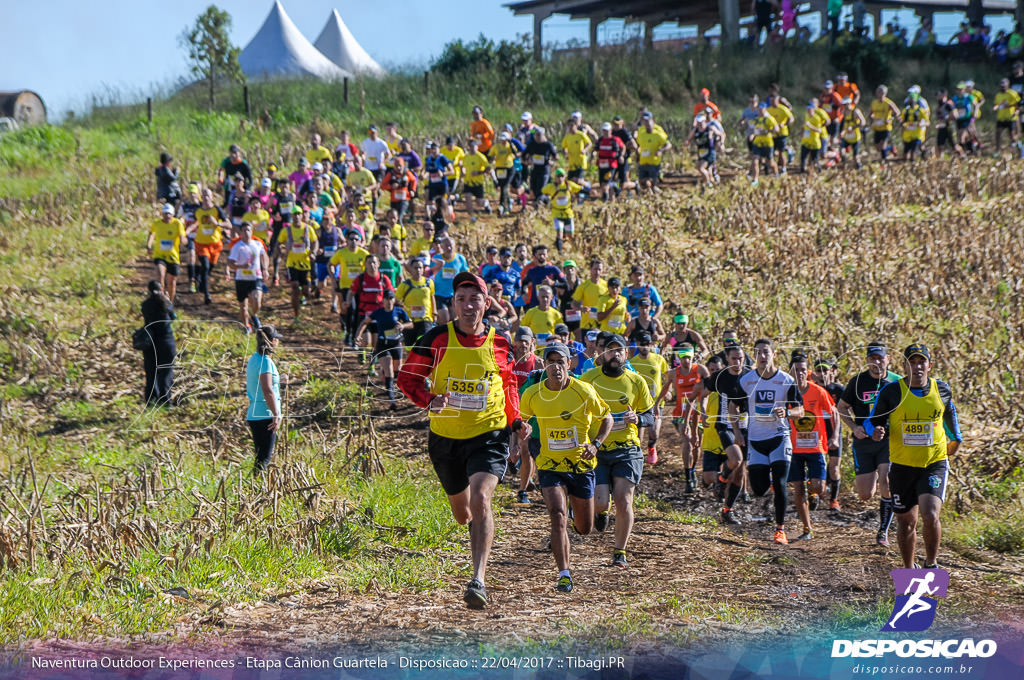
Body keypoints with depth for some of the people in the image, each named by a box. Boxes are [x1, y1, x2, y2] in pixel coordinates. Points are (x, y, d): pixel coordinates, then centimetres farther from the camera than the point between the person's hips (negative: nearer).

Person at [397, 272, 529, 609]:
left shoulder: (500, 343, -2)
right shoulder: (438, 339, -7)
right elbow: (407, 377, -1)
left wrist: (515, 421, 3)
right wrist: (429, 400, -20)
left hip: (490, 435, -2)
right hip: (445, 437, 2)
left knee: (480, 499, -24)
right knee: (462, 511, 17)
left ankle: (479, 581, -25)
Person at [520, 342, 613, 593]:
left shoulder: (584, 391, -12)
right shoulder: (532, 394, -7)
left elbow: (607, 418, 0)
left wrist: (595, 443, -15)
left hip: (581, 465, 0)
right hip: (550, 466, 0)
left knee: (584, 529, 11)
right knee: (557, 516, -23)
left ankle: (576, 514, 49)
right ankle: (564, 574, -17)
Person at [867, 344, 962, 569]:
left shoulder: (942, 390, 0)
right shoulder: (892, 391, -7)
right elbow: (872, 421, 2)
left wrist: (955, 438, 34)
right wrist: (876, 432, -20)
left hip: (935, 464, 0)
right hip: (902, 466, 1)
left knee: (930, 515, -20)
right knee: (906, 522, 9)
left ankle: (931, 564, 2)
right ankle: (909, 569, 31)